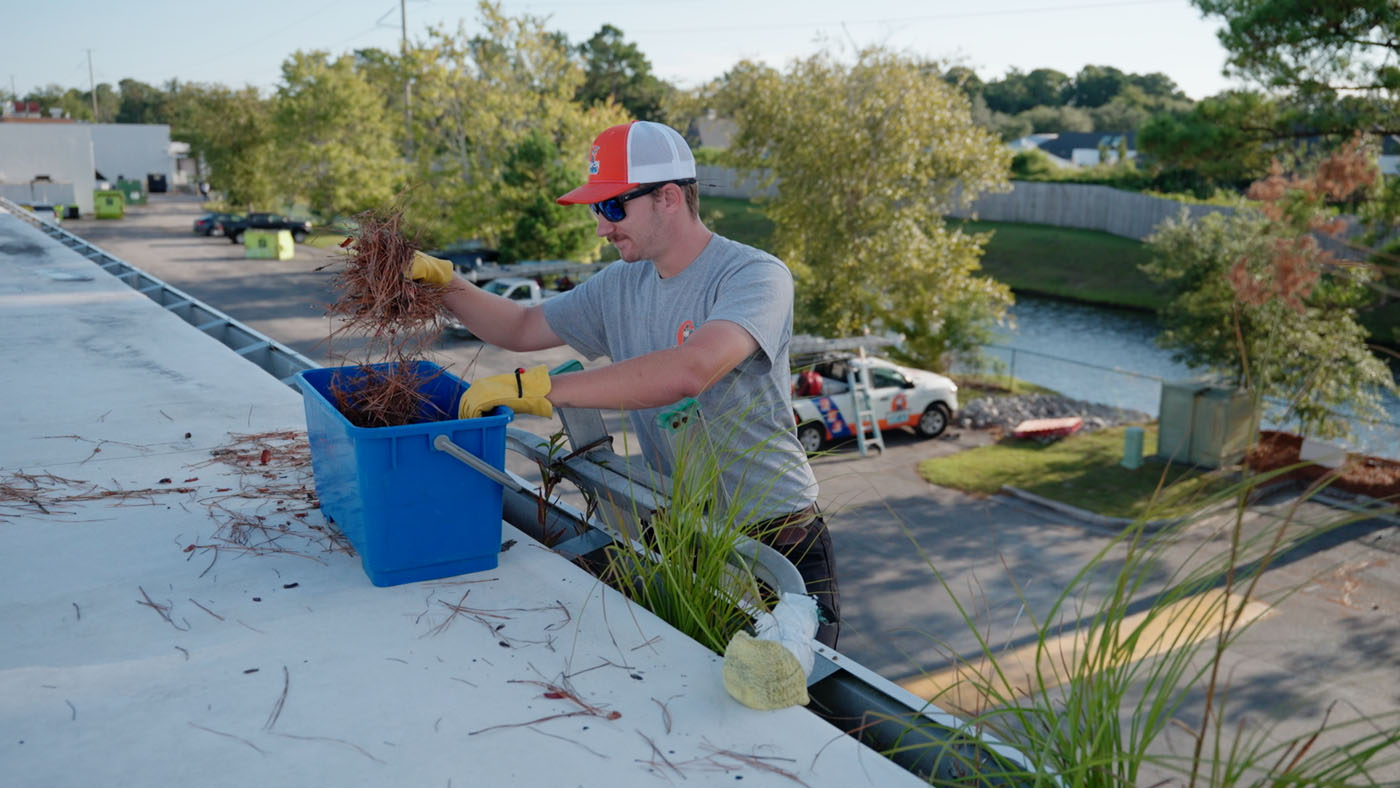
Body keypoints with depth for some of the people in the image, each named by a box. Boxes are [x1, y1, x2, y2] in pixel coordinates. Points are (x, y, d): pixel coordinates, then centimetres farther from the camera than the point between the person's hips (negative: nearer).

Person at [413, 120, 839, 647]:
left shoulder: (756, 277, -17)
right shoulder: (621, 288, 7)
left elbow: (686, 373, -35)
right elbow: (521, 328, 19)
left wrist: (536, 388, -32)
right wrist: (444, 283, 2)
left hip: (776, 539, -6)